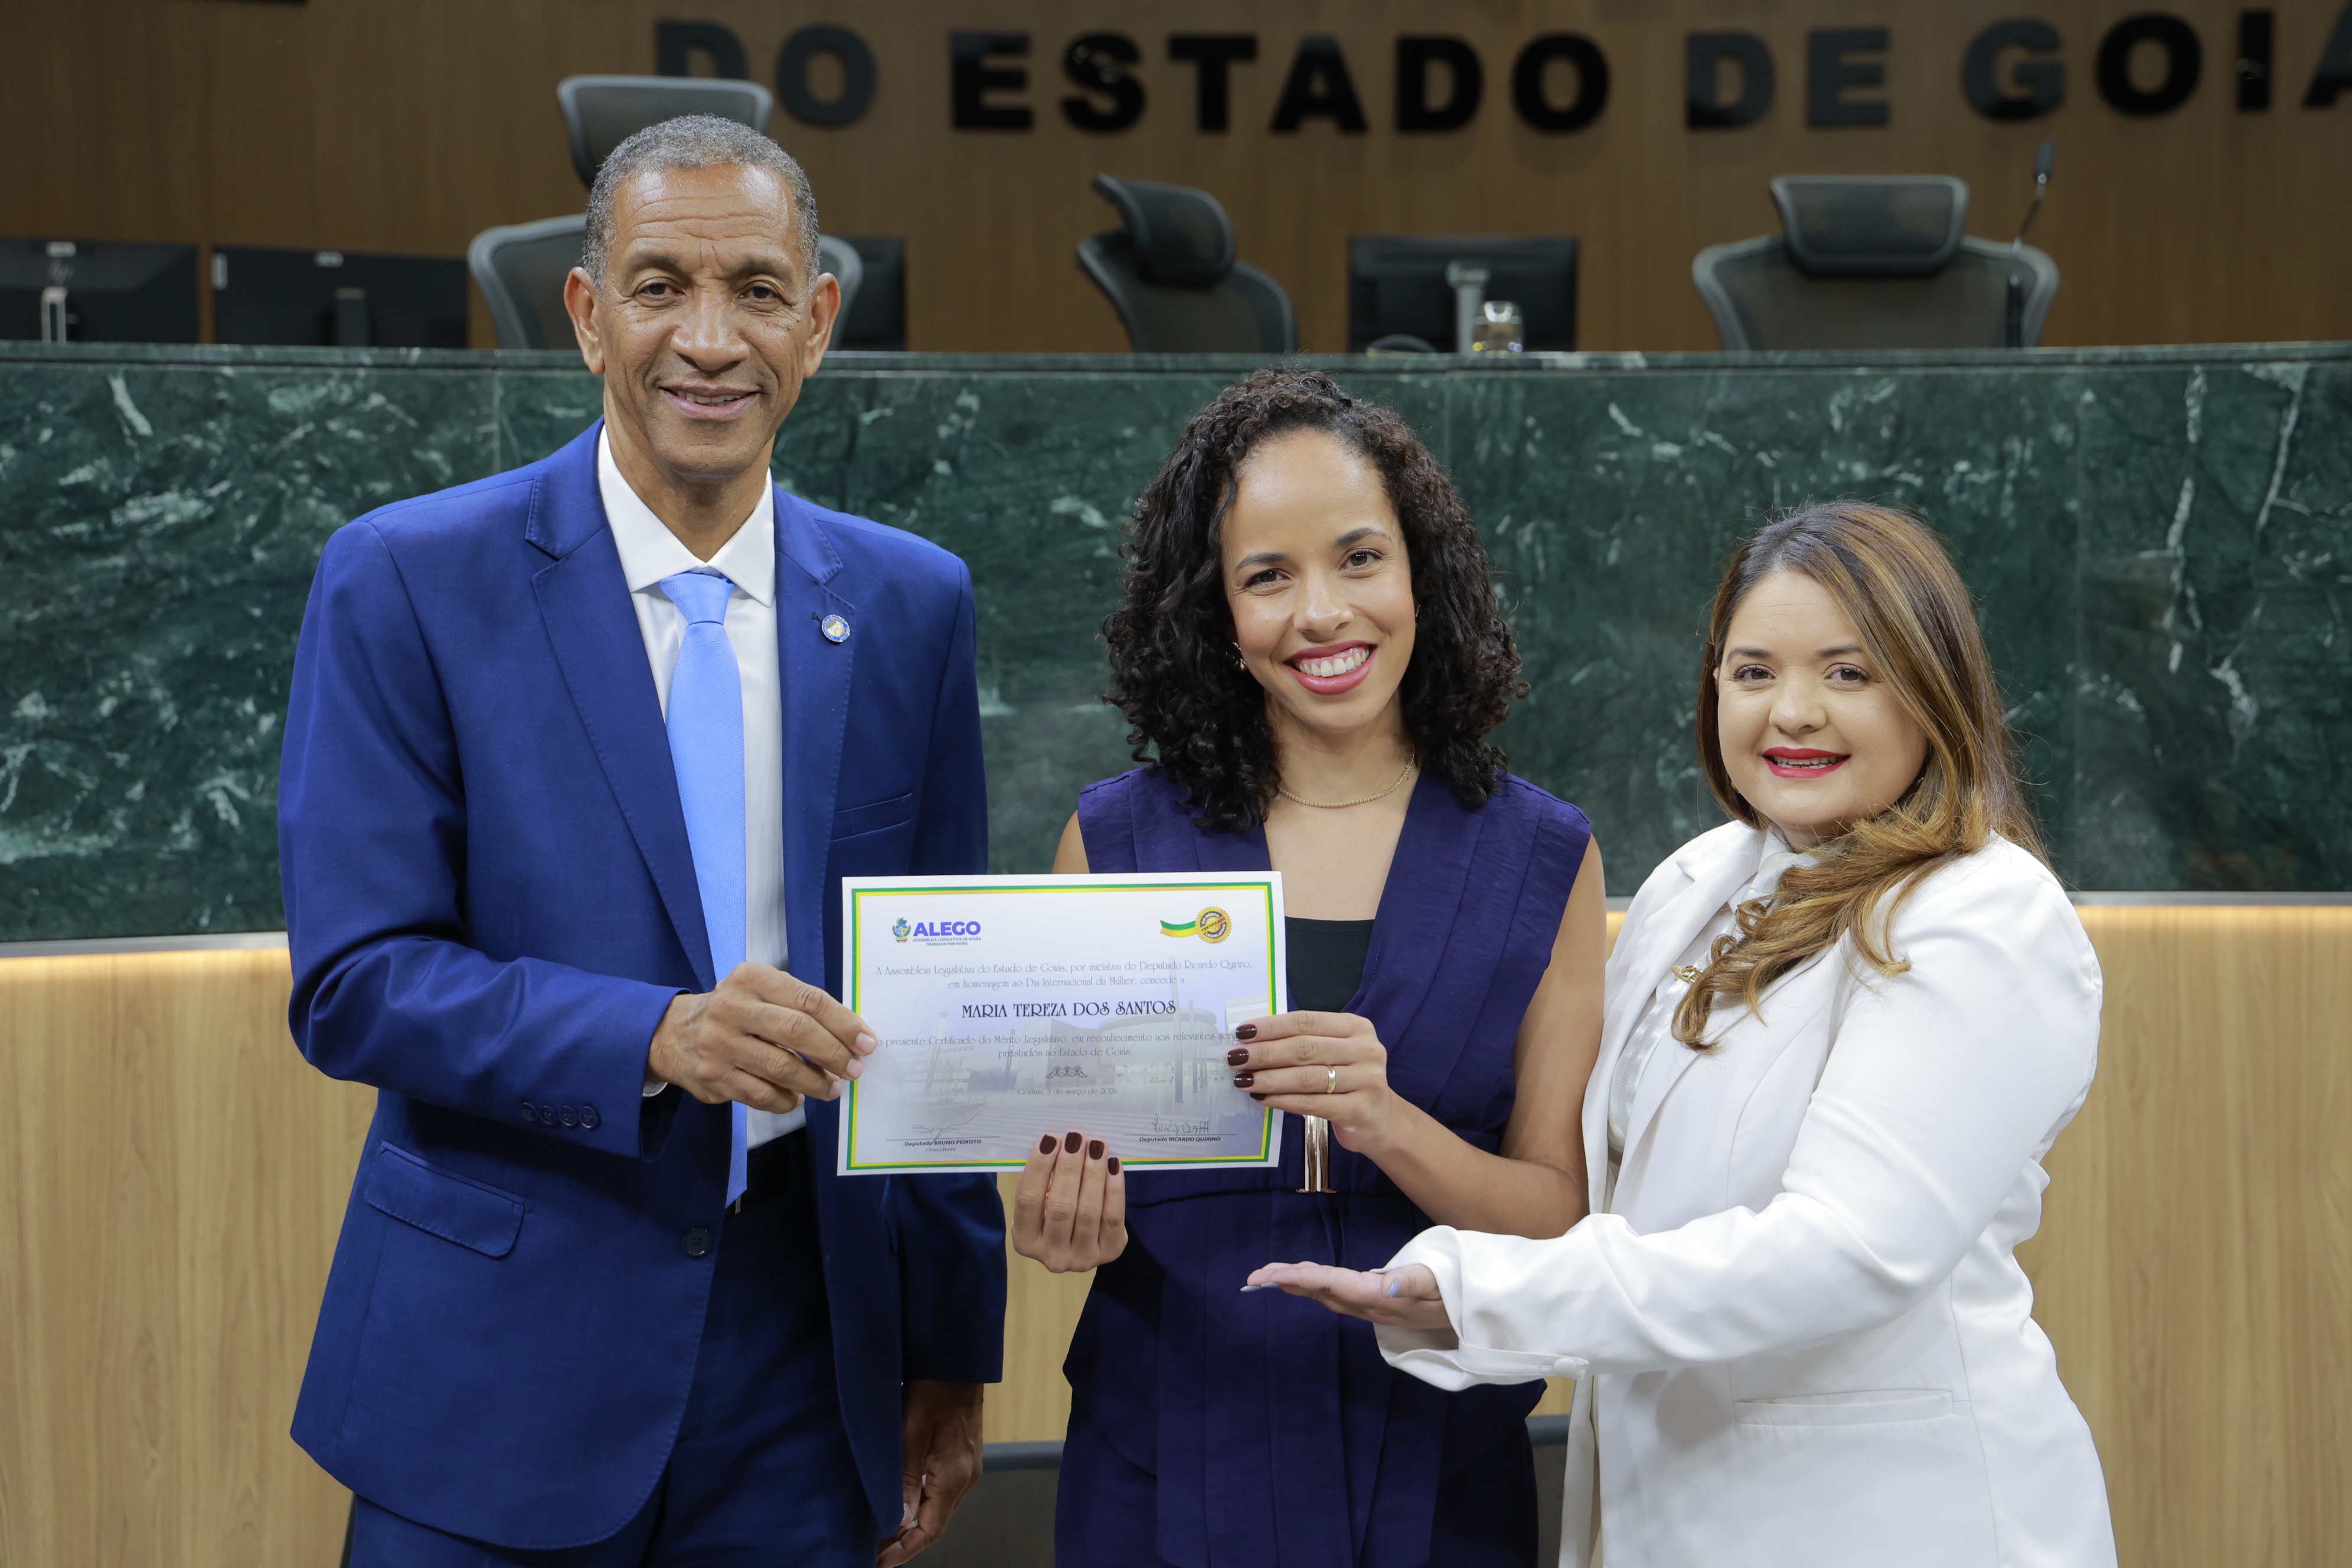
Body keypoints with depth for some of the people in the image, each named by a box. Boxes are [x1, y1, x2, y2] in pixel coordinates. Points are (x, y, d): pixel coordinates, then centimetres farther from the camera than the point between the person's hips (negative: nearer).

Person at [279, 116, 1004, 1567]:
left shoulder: (914, 604, 5)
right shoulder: (408, 580, -6)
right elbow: (351, 982, -10)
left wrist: (956, 1352, 10)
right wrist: (657, 1038, -25)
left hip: (805, 1360, 3)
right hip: (500, 1363, -2)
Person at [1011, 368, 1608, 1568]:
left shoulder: (1540, 860, -2)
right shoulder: (1116, 840, -2)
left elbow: (1563, 1218, -5)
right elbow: (1058, 1144, 5)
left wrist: (1383, 1121, -22)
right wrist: (1068, 1220, -17)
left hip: (1437, 1471, 0)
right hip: (1168, 1461, 0)